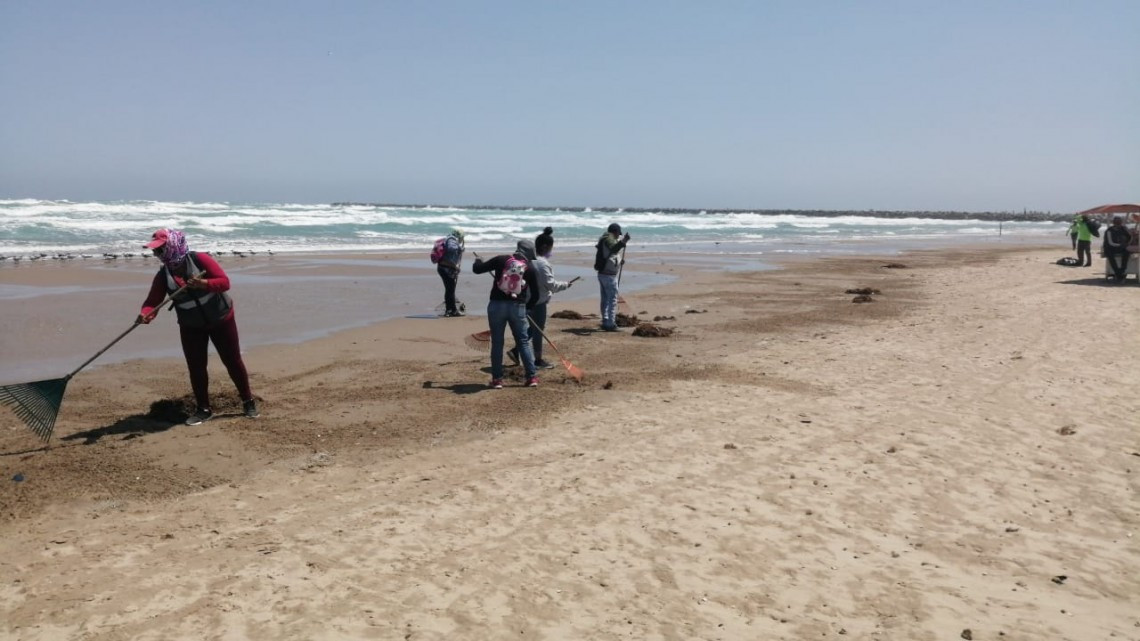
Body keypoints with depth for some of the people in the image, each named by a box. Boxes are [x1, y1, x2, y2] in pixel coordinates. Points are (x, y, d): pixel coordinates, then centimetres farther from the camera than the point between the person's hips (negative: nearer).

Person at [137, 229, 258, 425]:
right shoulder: (162, 276, -6)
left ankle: (248, 401, 19)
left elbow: (224, 281, -22)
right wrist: (145, 314, -37)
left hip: (221, 320, -3)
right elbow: (153, 300, -15)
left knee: (233, 361, 4)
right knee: (195, 367, 2)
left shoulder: (200, 260, -17)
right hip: (191, 327, 3)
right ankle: (203, 409, 16)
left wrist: (204, 283, -39)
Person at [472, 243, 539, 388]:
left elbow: (477, 269, 6)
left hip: (497, 305, 0)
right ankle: (532, 376, 8)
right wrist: (527, 306, 28)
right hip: (518, 307, 0)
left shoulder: (501, 259, 2)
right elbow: (535, 293, 10)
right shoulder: (530, 267, 5)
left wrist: (478, 260, 28)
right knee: (523, 342, 10)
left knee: (497, 343, 8)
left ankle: (497, 379, 9)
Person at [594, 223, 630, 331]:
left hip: (602, 273, 10)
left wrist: (618, 262, 24)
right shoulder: (609, 239, -12)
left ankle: (605, 322, 23)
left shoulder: (604, 240, 17)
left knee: (605, 299, 16)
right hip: (609, 275, -10)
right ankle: (610, 324, -8)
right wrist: (623, 241, -47)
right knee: (612, 299, -7)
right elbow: (613, 249, -35)